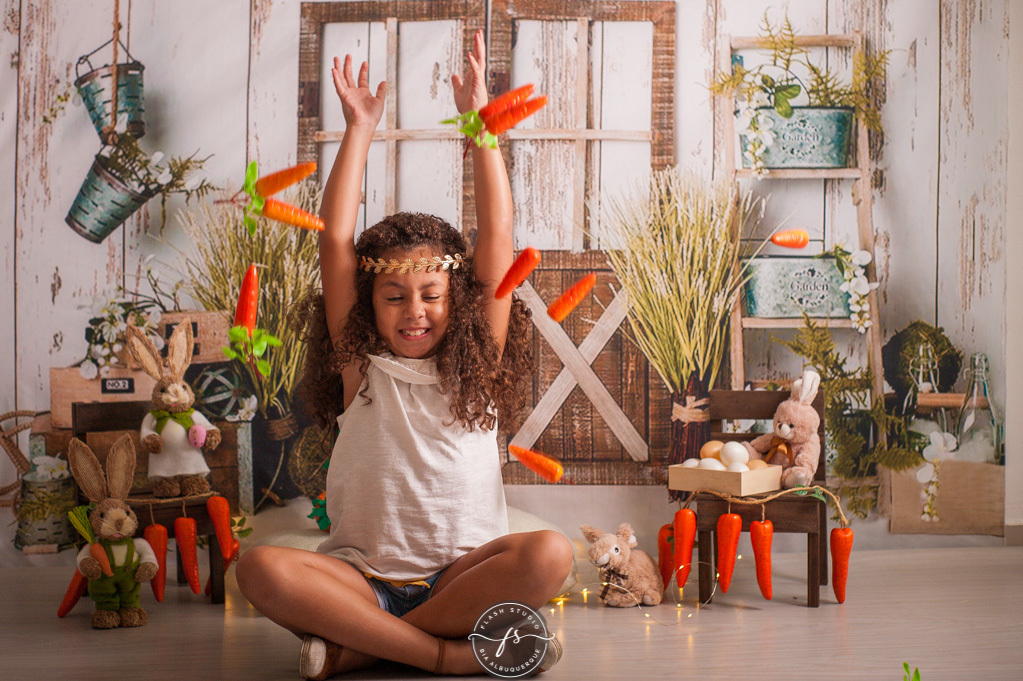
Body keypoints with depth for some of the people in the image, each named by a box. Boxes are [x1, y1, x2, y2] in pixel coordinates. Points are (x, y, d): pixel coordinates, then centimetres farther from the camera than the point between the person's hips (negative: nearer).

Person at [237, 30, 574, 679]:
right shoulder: (360, 364, 5)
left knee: (550, 554, -30)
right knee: (262, 569, -29)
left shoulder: (476, 363, 6)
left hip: (462, 572, 1)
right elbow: (336, 241, 0)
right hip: (362, 573, -1)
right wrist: (360, 129, 2)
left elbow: (498, 235, 0)